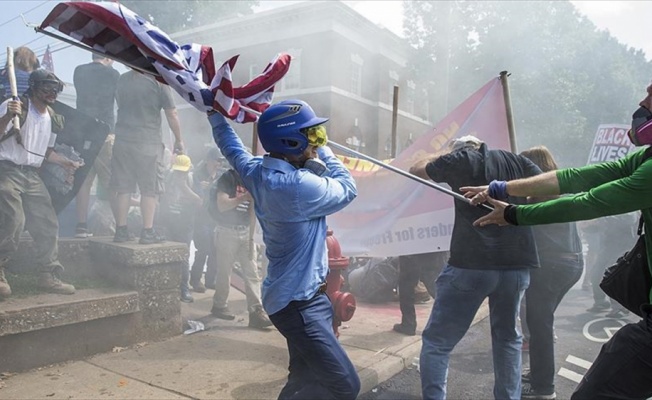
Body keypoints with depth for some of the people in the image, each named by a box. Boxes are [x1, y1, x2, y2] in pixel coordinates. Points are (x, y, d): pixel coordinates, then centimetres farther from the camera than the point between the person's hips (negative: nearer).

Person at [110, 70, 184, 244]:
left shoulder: (121, 80, 8)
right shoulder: (159, 82, -6)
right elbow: (172, 115, -5)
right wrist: (179, 140, 5)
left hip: (123, 140, 4)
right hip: (149, 143, -4)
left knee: (123, 189, 7)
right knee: (149, 190, 2)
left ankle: (121, 230, 11)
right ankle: (147, 232, 3)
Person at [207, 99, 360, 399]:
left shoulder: (256, 171, -1)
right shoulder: (299, 186, -27)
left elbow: (230, 146, 20)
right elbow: (348, 189, -10)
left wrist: (214, 110, 34)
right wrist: (321, 150, 0)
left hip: (297, 295, 9)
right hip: (297, 301, -9)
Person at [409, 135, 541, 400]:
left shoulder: (461, 160, 1)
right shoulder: (517, 161, 13)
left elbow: (417, 169, 13)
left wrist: (444, 156, 27)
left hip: (471, 264, -5)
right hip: (517, 265, 5)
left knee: (437, 342, 3)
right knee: (507, 337, 24)